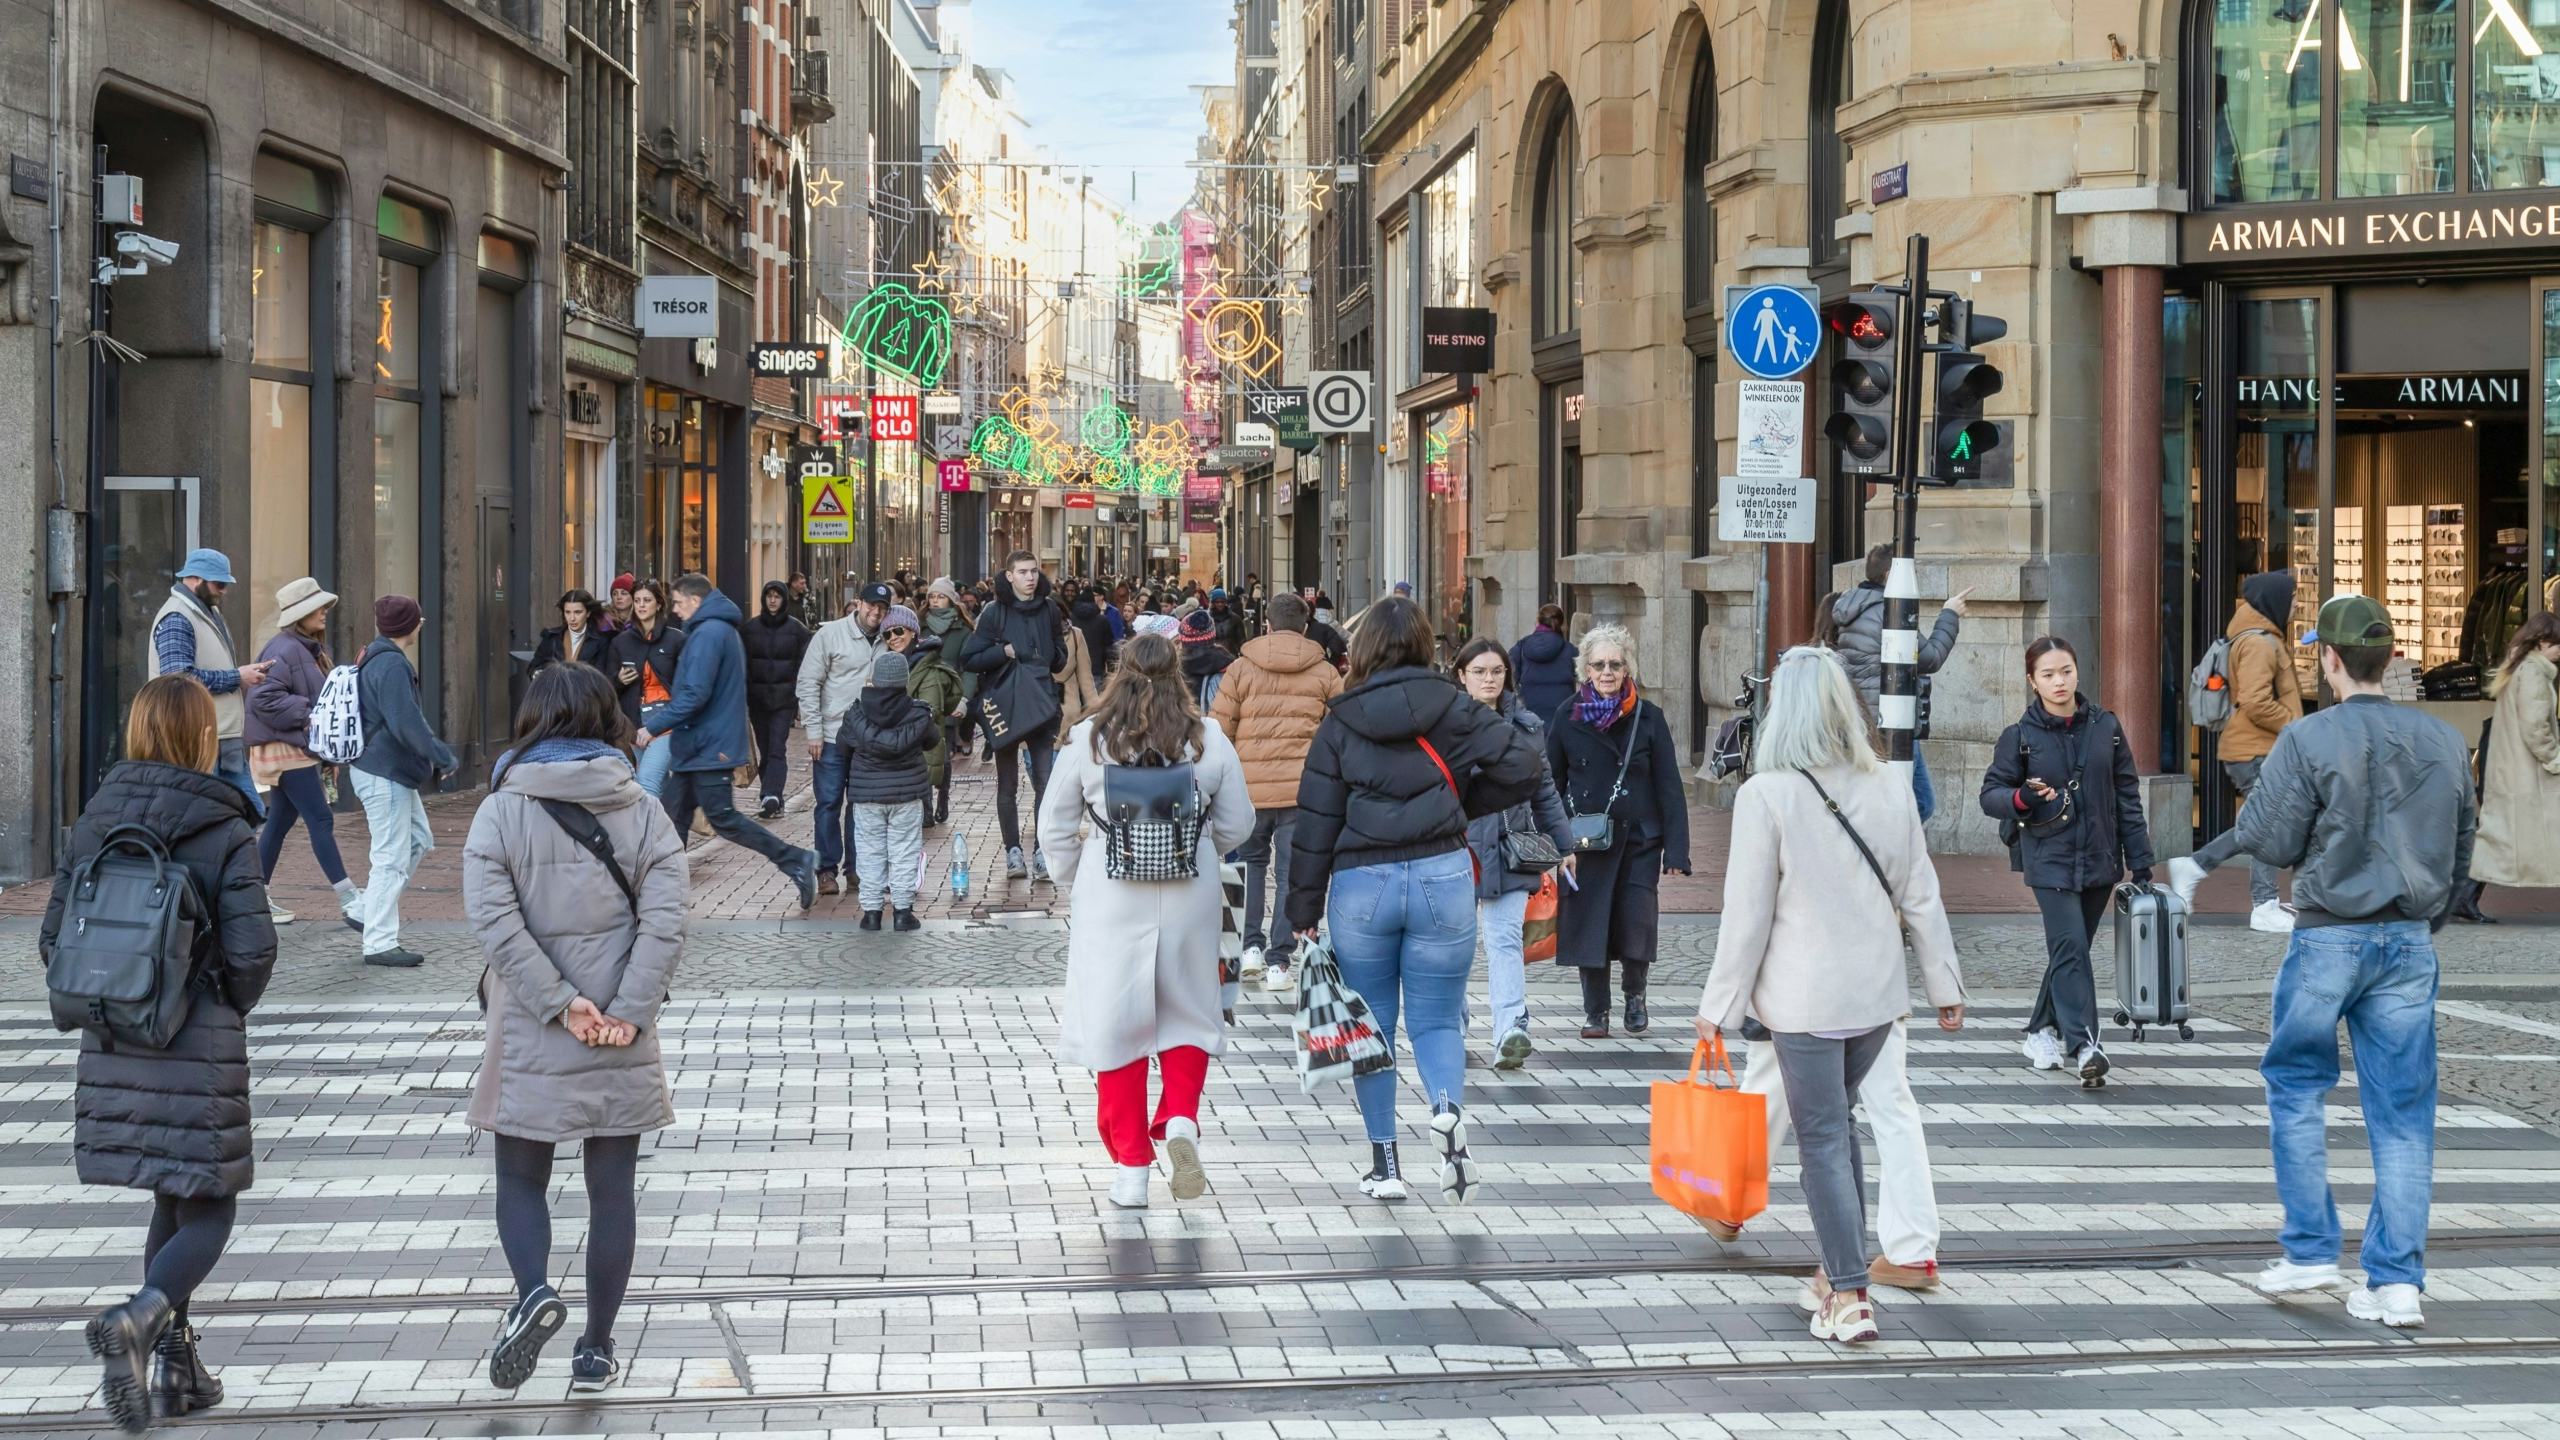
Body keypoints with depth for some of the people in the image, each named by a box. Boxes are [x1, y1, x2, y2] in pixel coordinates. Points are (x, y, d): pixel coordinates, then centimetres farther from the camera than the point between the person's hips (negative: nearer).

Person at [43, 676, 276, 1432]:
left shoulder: (94, 822, 2)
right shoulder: (224, 832, -11)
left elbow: (55, 938, 3)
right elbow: (252, 950, -15)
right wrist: (228, 1008, 5)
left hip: (113, 1051, 5)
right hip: (200, 1054, -5)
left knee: (173, 1200, 20)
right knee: (208, 1211, 4)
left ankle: (174, 1362, 21)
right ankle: (143, 1317, -22)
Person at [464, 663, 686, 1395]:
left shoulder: (502, 812, -3)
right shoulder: (645, 814, 1)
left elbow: (494, 920, -14)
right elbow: (664, 922, -10)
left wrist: (560, 1004, -13)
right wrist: (629, 1014, -13)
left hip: (530, 1043, -1)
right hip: (623, 1046, 1)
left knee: (521, 1178, 13)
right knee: (612, 1189, 11)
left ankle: (534, 1290, -13)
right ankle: (597, 1345, 14)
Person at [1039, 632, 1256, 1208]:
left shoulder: (1087, 738, -3)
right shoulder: (1208, 740, -1)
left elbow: (1054, 828, 2)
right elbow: (1237, 824, 6)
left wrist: (1078, 884, 17)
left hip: (1108, 897, -1)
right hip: (1189, 897, 1)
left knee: (1115, 1026, 6)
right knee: (1188, 1015, 17)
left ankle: (1131, 1167, 8)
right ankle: (1180, 1120, -7)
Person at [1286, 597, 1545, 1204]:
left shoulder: (1340, 722, 1)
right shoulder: (1450, 708, 1)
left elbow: (1316, 822, 0)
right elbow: (1524, 765, -5)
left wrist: (1304, 911, 5)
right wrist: (1463, 804, 11)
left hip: (1361, 885, 0)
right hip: (1443, 876, 0)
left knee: (1372, 1024, 12)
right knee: (1437, 1019, 9)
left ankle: (1384, 1162, 12)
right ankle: (1448, 1108, -21)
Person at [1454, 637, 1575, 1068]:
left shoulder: (1526, 726, 9)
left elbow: (1544, 790, 17)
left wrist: (1563, 845, 17)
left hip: (1510, 851, 2)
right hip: (1458, 850, -2)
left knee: (1505, 939, -8)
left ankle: (1511, 1029, -18)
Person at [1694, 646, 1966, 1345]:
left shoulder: (1766, 795, -15)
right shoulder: (1890, 788, 0)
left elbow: (1747, 914, -12)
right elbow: (1921, 896, 6)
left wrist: (1719, 1004, -2)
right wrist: (1944, 982, 17)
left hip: (1804, 999, -5)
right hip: (1878, 994, 5)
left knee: (1822, 1139, 2)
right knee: (1837, 1124, 21)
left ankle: (1849, 1297, -1)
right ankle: (1839, 1270, 26)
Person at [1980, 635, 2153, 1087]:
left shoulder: (2105, 728, 5)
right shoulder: (2020, 736, -2)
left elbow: (2127, 796, 9)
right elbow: (1991, 793, 1)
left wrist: (2140, 863, 6)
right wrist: (2022, 798, -22)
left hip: (2098, 860, 3)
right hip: (2049, 859, -3)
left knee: (2071, 949, 11)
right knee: (2070, 947, -16)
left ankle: (2043, 1032, 29)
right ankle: (2084, 1046, -23)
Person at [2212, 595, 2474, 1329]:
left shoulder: (2309, 739, -12)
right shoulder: (2443, 741, 4)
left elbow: (2272, 843, -10)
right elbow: (2462, 848, 12)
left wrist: (2251, 812, 12)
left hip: (2329, 938, -4)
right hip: (2412, 940, 4)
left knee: (2296, 1085, 14)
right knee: (2403, 1111, 5)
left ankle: (2310, 1251, 13)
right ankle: (2397, 1281, 3)